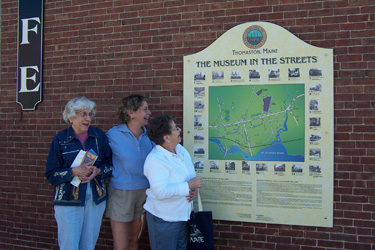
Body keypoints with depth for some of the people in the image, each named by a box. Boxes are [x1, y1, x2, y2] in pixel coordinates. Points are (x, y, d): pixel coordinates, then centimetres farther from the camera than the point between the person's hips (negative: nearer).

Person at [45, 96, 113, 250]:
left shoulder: (99, 136, 4)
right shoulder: (60, 139, -3)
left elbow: (110, 164, 7)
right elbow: (50, 174, -4)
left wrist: (98, 171, -13)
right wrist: (74, 172, -20)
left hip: (96, 198, 3)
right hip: (68, 199, -3)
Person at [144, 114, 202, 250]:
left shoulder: (181, 149, 3)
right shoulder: (154, 160, -24)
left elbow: (191, 173, 15)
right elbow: (161, 192, -33)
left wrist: (194, 188, -7)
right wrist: (189, 185, -27)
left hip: (183, 214, 8)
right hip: (163, 219, -8)